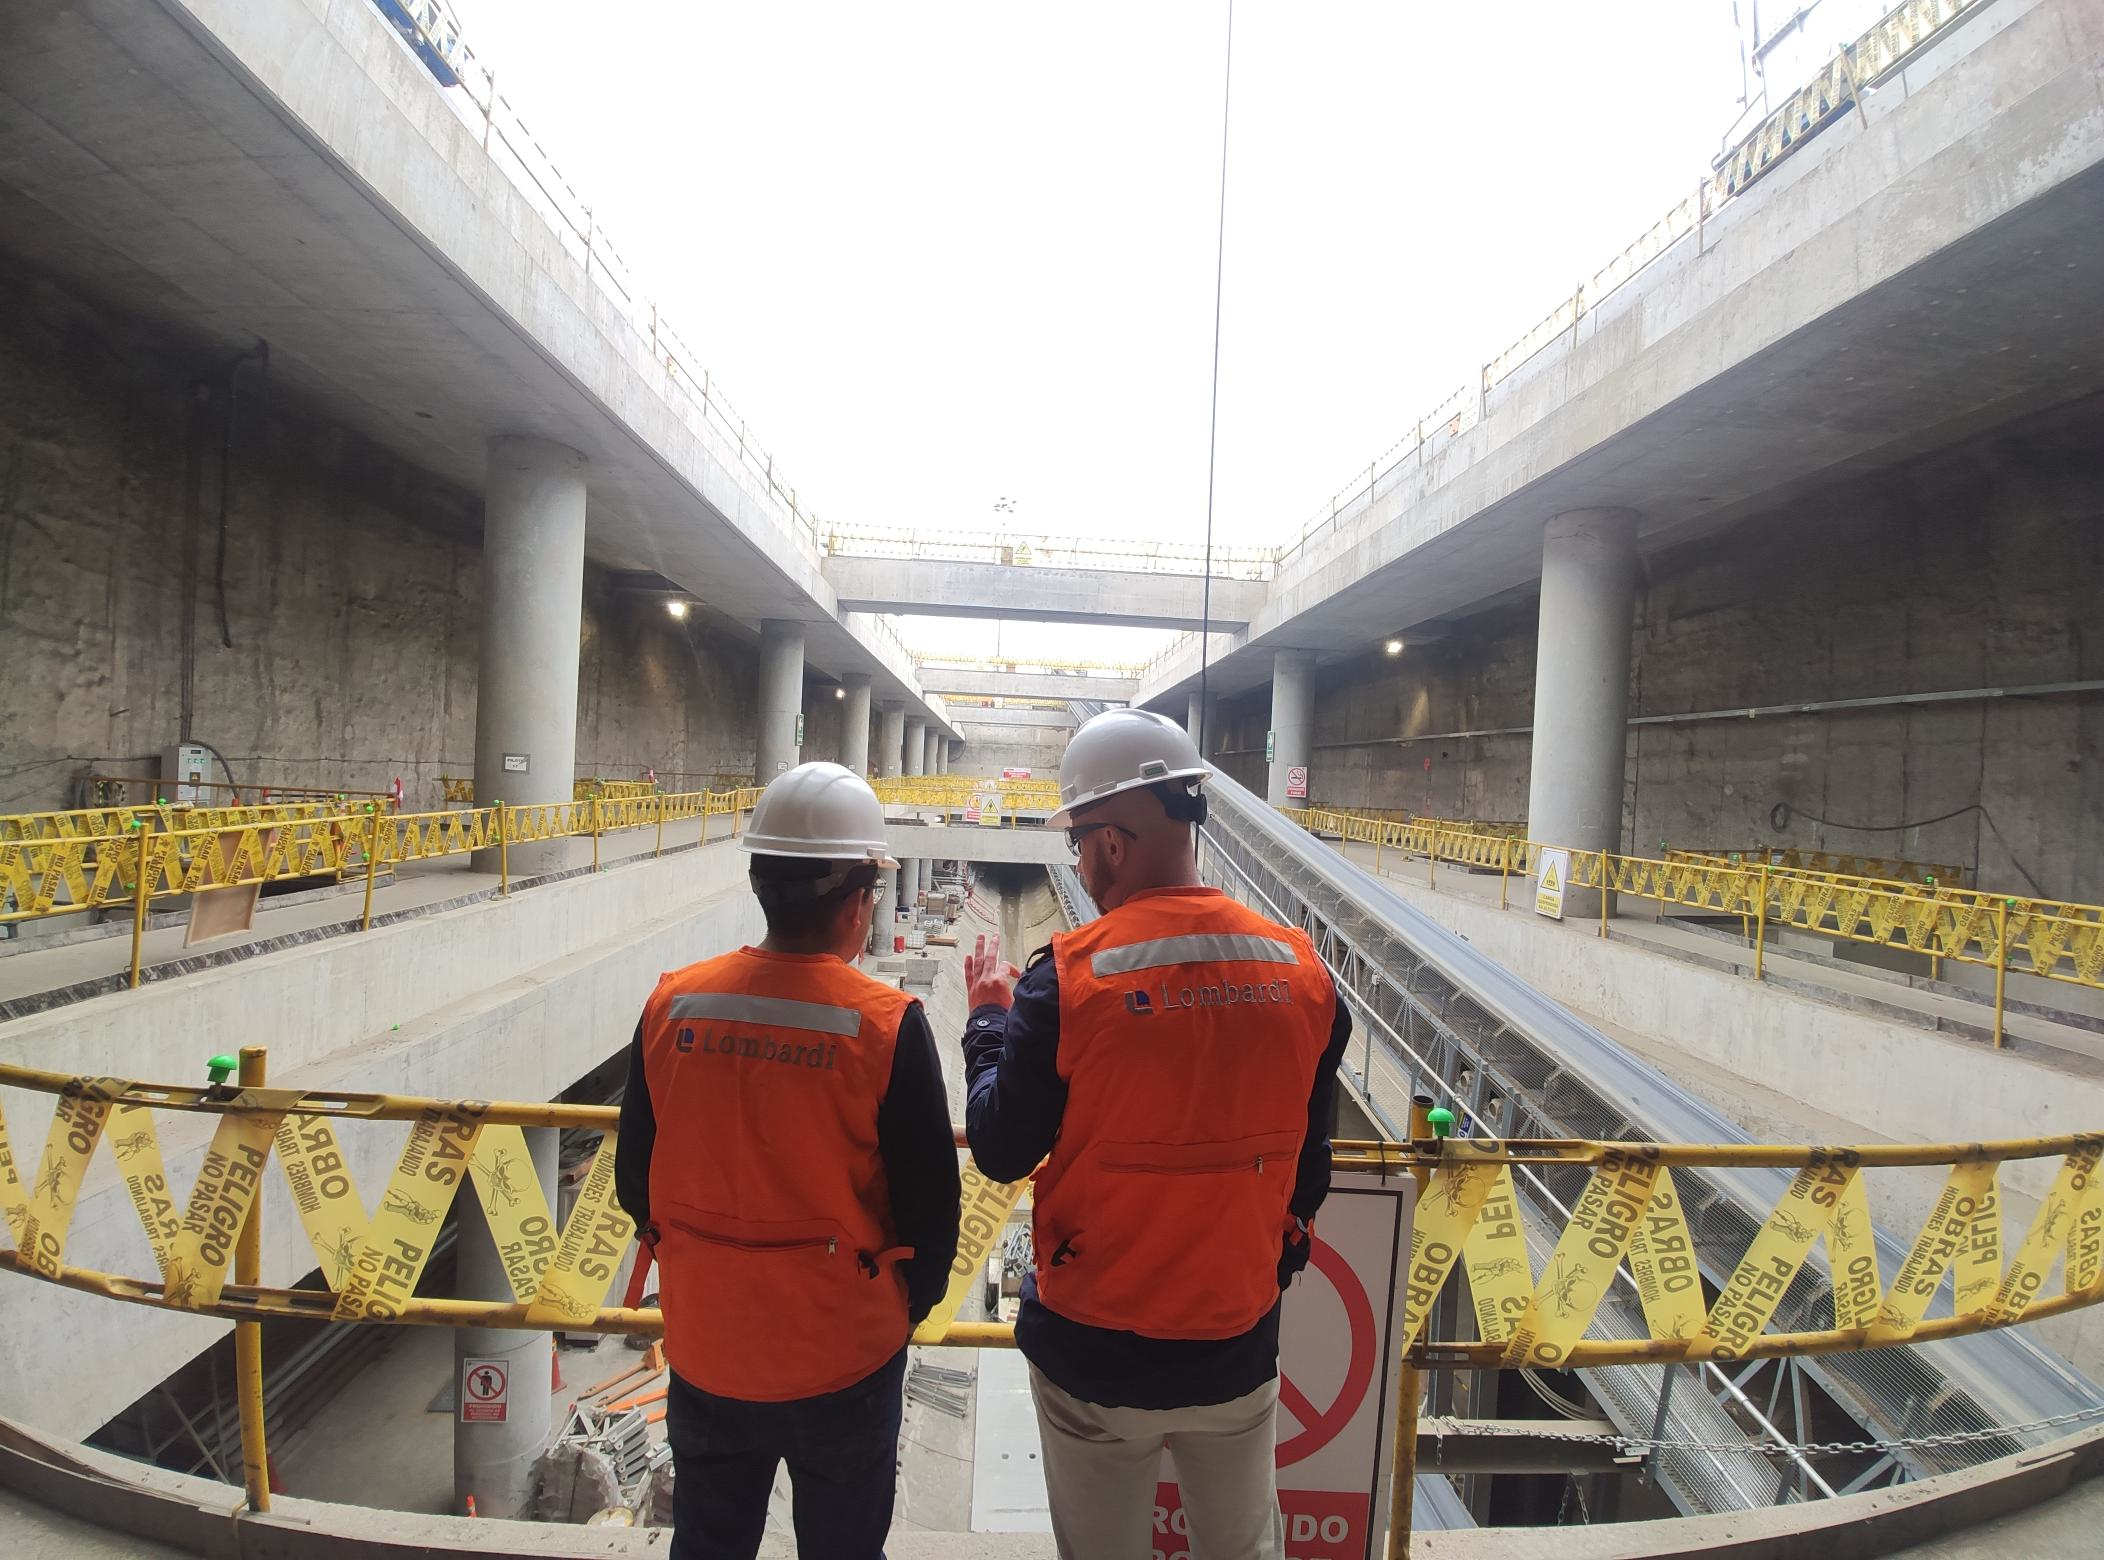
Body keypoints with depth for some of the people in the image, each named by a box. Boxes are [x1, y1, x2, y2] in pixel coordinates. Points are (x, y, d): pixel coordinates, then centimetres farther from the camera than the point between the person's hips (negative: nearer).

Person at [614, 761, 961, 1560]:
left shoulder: (671, 1004, -12)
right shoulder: (888, 1024, -22)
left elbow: (634, 1182, -1)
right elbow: (930, 1207, -14)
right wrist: (907, 1304, 6)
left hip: (704, 1344, 3)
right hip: (843, 1352, -3)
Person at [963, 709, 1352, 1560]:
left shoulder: (1069, 976, -22)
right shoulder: (1302, 969, -10)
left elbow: (1000, 1151, -10)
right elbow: (1307, 1162, 2)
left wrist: (989, 1014, 4)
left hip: (1095, 1356, -3)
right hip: (1240, 1344, 3)